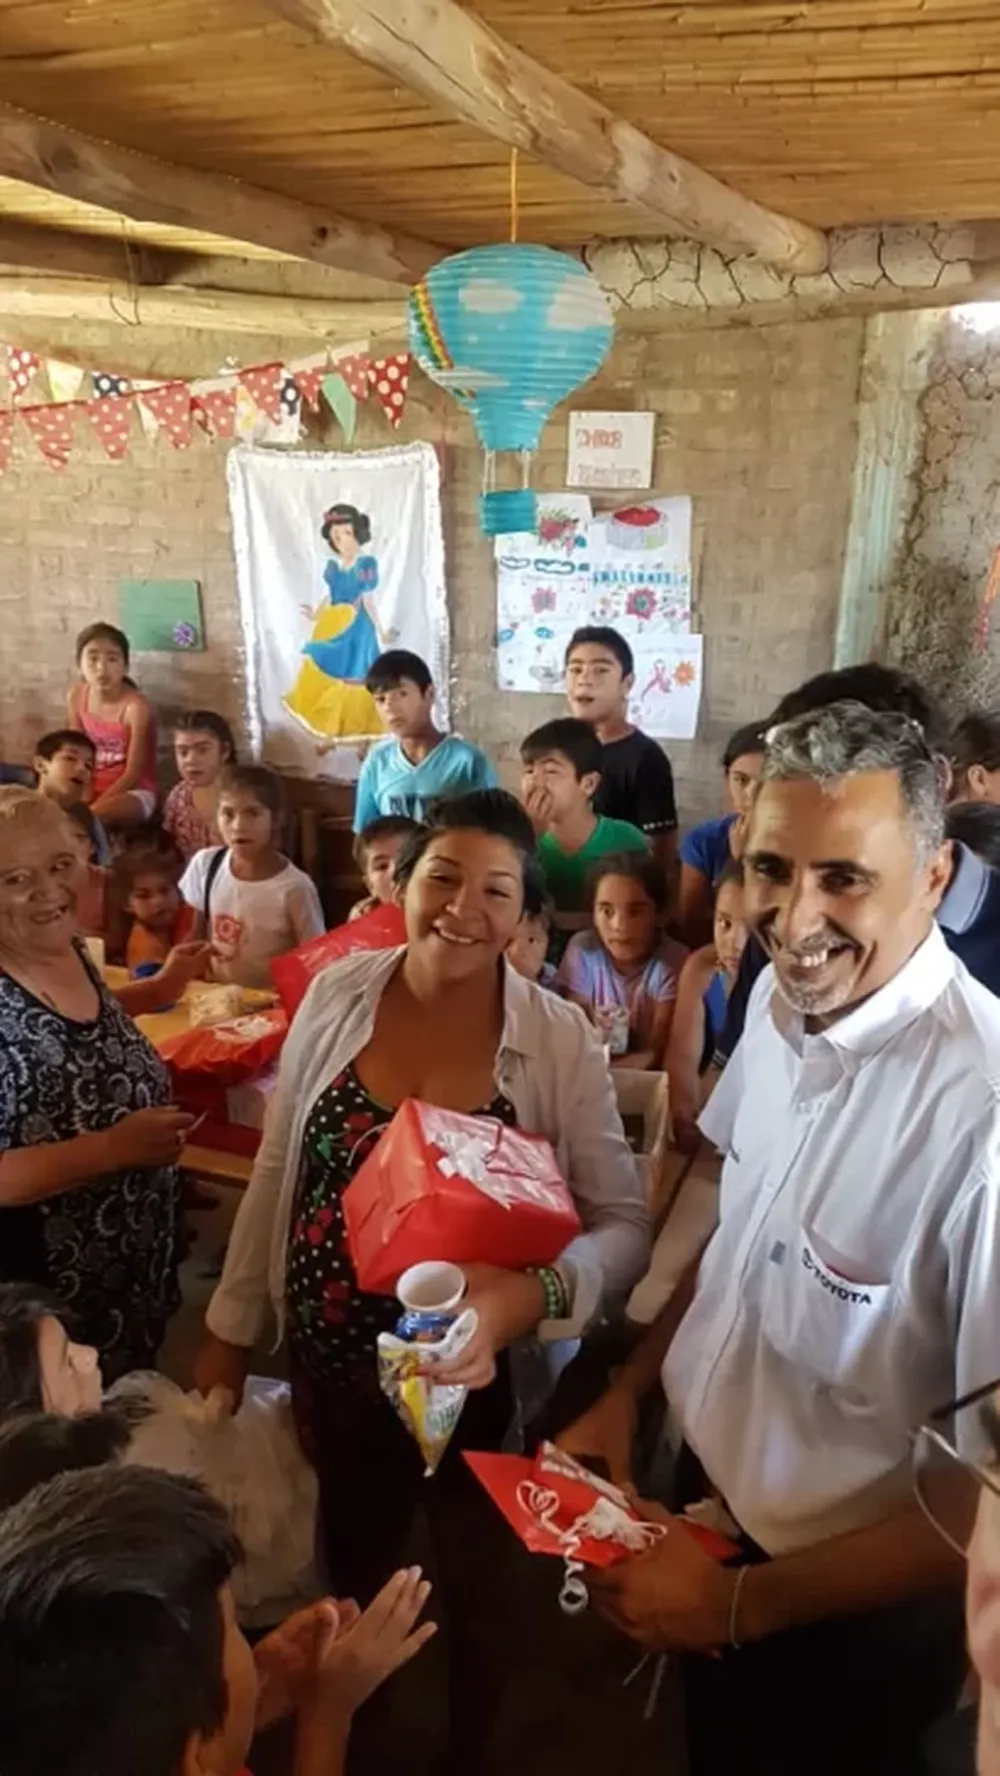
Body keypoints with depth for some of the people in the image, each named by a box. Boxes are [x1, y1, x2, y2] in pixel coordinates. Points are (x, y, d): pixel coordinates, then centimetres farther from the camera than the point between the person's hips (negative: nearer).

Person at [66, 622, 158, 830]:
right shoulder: (76, 697, -1)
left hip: (134, 793, -5)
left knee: (99, 813, -36)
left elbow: (133, 774, -18)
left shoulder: (135, 706, -19)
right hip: (91, 790, 5)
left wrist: (93, 807, -24)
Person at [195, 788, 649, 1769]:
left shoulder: (559, 1038, -18)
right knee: (350, 1568, 28)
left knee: (471, 1581, 23)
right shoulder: (338, 992, -11)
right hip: (331, 1361, 3)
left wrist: (530, 1295, -33)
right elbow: (275, 1174, -1)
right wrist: (229, 1328, 5)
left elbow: (625, 1223, -14)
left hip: (472, 1375, -2)